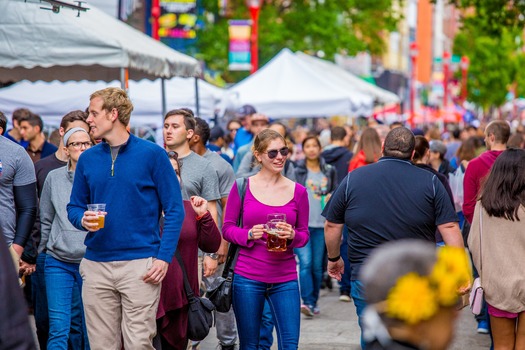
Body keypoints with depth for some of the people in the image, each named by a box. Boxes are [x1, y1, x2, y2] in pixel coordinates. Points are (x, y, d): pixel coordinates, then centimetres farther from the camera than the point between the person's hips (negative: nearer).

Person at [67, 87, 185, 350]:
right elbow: (74, 207, 16)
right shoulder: (88, 159, 9)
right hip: (96, 266, 4)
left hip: (140, 266, -4)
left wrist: (164, 257, -11)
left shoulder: (152, 154, -2)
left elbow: (174, 210, -2)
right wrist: (83, 220, -8)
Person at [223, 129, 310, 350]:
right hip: (248, 277, -1)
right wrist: (249, 234, -15)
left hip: (285, 279, 1)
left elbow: (304, 235, 10)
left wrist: (292, 235, -12)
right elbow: (227, 228, 4)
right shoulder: (242, 187, 0)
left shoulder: (298, 191, 4)